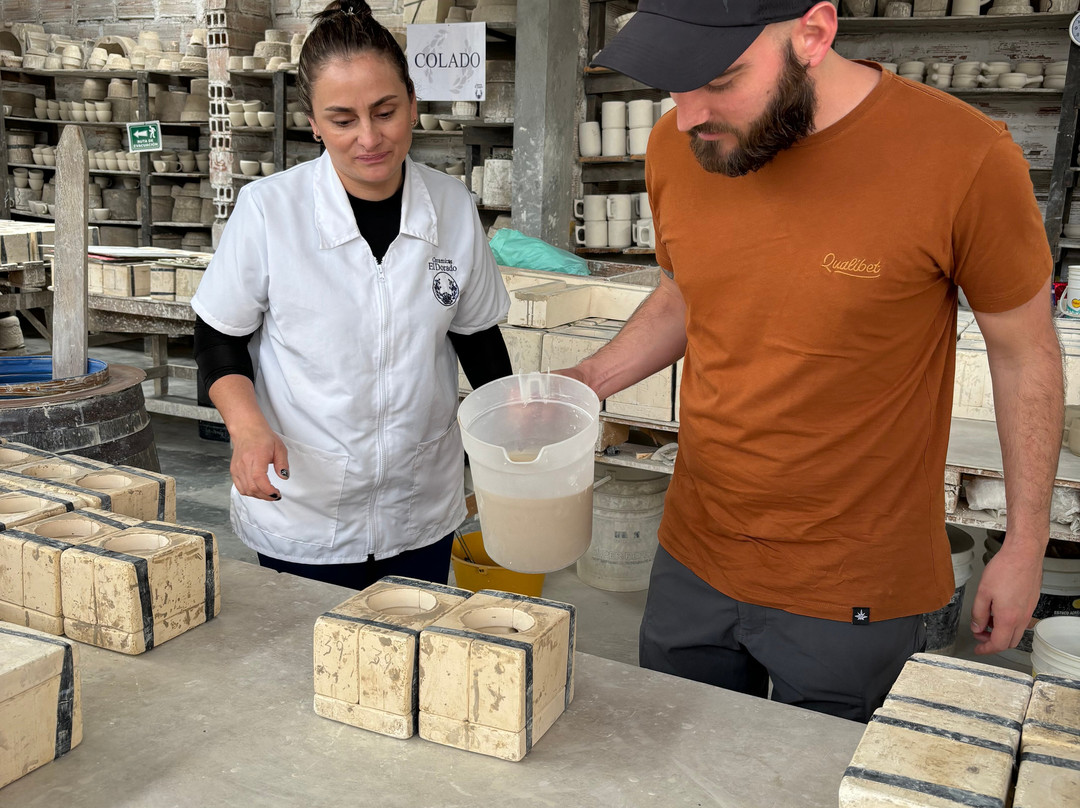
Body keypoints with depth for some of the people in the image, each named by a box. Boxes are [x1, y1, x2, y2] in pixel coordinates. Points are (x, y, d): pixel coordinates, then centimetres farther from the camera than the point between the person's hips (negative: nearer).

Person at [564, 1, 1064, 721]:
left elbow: (1026, 353, -6)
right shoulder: (678, 146, -6)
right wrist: (587, 381, -4)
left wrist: (1026, 546, -1)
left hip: (856, 592, -4)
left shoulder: (962, 157, -20)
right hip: (693, 563, 5)